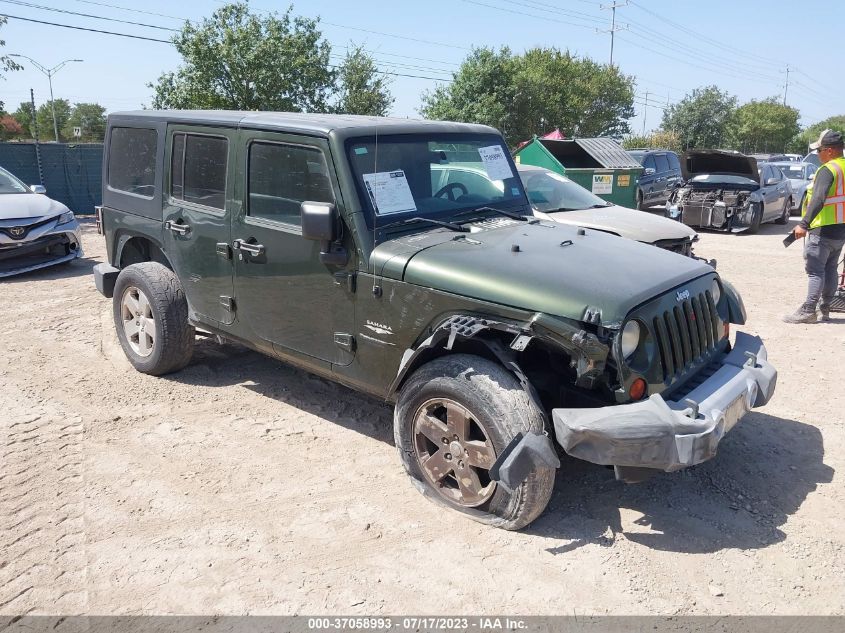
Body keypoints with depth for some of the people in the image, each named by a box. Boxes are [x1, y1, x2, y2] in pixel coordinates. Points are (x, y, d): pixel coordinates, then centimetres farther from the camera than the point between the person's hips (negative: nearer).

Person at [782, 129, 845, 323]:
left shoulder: (828, 170, -16)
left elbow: (818, 199, -29)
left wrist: (804, 224, -33)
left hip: (824, 231, -9)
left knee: (815, 271, -6)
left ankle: (808, 311, -6)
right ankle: (825, 309, 21)